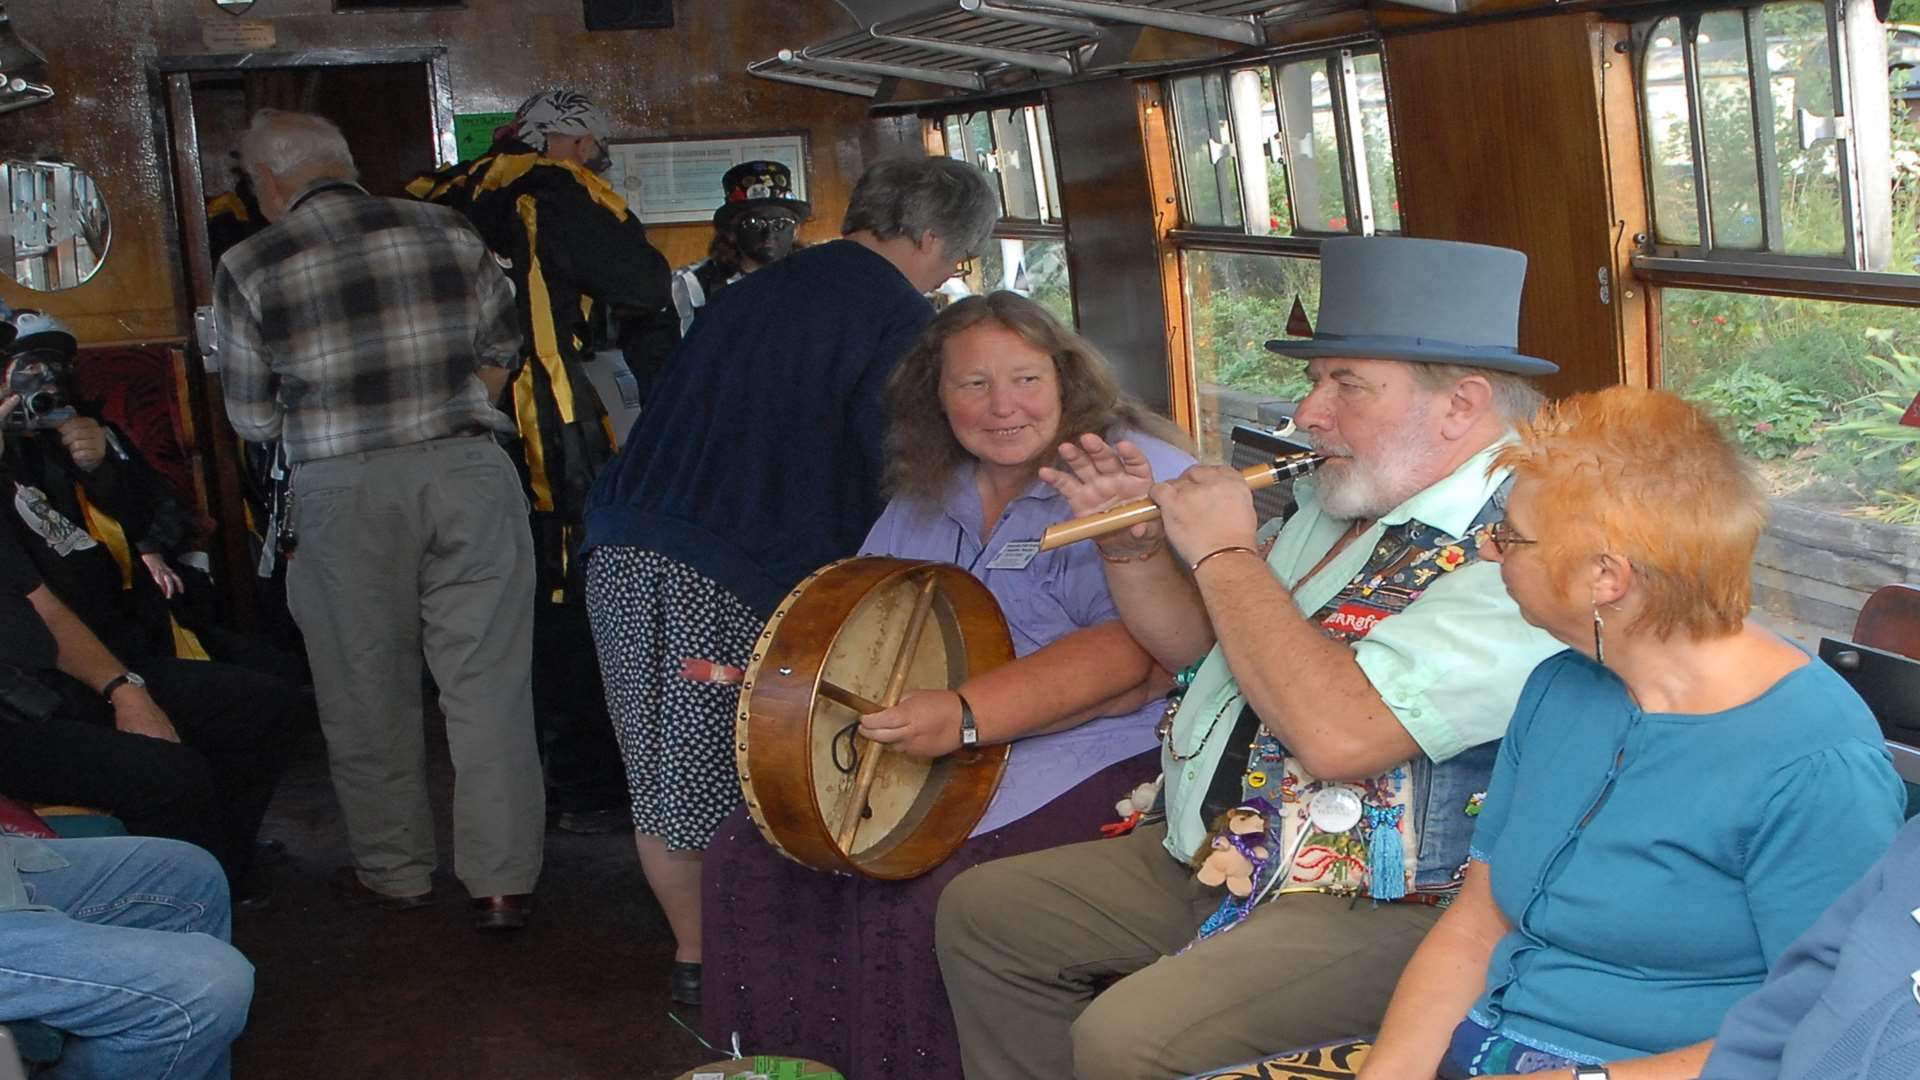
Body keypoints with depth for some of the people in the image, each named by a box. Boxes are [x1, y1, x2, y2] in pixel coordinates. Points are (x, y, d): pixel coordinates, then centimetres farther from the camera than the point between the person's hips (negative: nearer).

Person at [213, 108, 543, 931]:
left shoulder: (250, 269, -1)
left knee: (368, 691, 14)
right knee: (486, 684, 5)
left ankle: (393, 870, 25)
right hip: (469, 474, 1)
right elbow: (502, 353, 10)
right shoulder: (445, 231, 4)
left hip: (344, 494, -1)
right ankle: (502, 880, 7)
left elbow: (252, 419, 5)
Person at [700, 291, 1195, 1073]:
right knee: (749, 855, -4)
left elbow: (1138, 656, -24)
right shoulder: (926, 495, 14)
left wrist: (966, 717, -33)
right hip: (919, 749, 8)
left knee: (927, 901, -29)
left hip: (1094, 764, -8)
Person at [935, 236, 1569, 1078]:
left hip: (1382, 907, -9)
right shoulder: (1338, 502, 7)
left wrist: (1224, 552, -21)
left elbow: (1339, 735, -33)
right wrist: (1133, 547, -1)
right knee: (983, 912, 12)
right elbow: (1193, 644, 20)